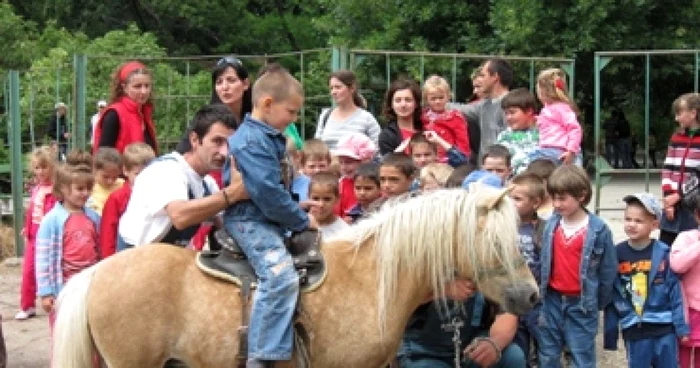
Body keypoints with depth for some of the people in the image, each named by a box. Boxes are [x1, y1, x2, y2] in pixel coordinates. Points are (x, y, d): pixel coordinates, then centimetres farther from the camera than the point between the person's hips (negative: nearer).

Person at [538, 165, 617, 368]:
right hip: (552, 301, 4)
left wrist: (598, 303, 1)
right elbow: (543, 262, 9)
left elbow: (608, 271, -4)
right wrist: (542, 292, 8)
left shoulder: (598, 229, -12)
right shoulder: (550, 225, -1)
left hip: (581, 305, -4)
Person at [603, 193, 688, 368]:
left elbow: (675, 291, -1)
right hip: (634, 330, 1)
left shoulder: (664, 254, -5)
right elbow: (610, 296, 2)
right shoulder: (617, 254, -2)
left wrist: (681, 326, -2)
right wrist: (610, 333, 2)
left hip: (664, 328, -1)